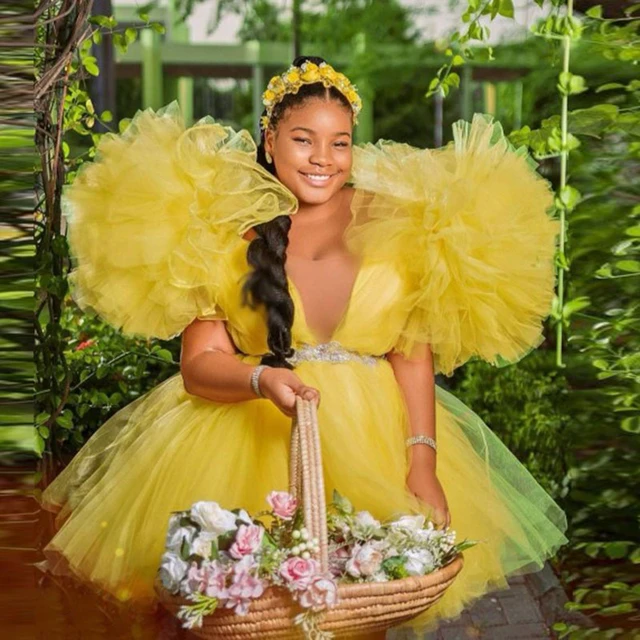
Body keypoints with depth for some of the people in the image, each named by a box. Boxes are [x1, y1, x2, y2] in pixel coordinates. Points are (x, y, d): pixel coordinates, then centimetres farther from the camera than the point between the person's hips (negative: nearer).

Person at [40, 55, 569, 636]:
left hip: (376, 436, 1)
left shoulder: (394, 227, 5)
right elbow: (198, 365, 0)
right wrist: (264, 381, -21)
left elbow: (414, 355, 2)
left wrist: (423, 462, -10)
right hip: (250, 433, -1)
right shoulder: (226, 232, 4)